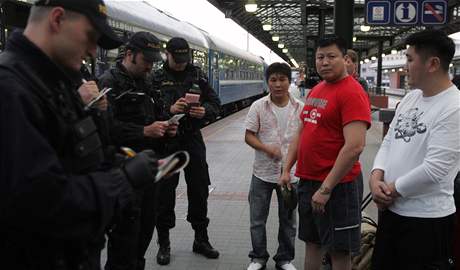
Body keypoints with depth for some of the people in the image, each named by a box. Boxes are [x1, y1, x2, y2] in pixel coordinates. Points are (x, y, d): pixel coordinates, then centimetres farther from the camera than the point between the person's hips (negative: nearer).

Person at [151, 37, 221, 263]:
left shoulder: (197, 75, 6)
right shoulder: (157, 78, -2)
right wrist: (169, 109, -26)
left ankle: (201, 239, 24)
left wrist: (204, 110, -15)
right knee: (165, 192, 5)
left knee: (199, 190, 9)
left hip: (193, 138, 2)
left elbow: (215, 103, 6)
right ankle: (164, 242, 20)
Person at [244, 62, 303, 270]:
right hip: (262, 173, 0)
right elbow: (249, 136, -5)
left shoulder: (300, 108, -4)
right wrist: (266, 148, -21)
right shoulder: (258, 107, -6)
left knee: (288, 220, 13)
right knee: (257, 219, 10)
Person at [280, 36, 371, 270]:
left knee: (339, 251, 5)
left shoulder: (352, 92, -15)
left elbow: (354, 146, -23)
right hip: (307, 181, 8)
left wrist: (326, 189, -22)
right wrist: (287, 169, 11)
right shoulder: (315, 90, 12)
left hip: (337, 184, -8)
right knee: (312, 242, 19)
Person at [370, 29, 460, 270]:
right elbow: (389, 142, 10)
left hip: (427, 219, -8)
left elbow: (434, 169, -25)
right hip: (390, 210, 8)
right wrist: (376, 176, -7)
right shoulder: (410, 98, 8)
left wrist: (391, 189, -13)